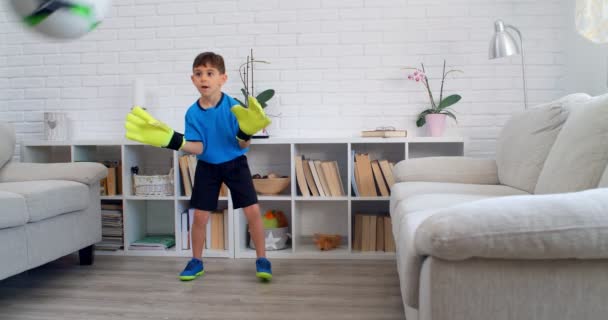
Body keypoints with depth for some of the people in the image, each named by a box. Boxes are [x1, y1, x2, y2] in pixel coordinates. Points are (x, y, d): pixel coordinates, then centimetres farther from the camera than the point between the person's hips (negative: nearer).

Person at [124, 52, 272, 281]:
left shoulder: (234, 107, -18)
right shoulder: (193, 113, -11)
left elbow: (243, 146, -17)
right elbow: (198, 148, -13)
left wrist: (245, 131, -39)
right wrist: (171, 139, -26)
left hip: (235, 164, -2)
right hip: (207, 167, 2)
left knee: (253, 211, -8)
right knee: (200, 216, 4)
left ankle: (262, 259, 8)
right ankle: (196, 261, 25)